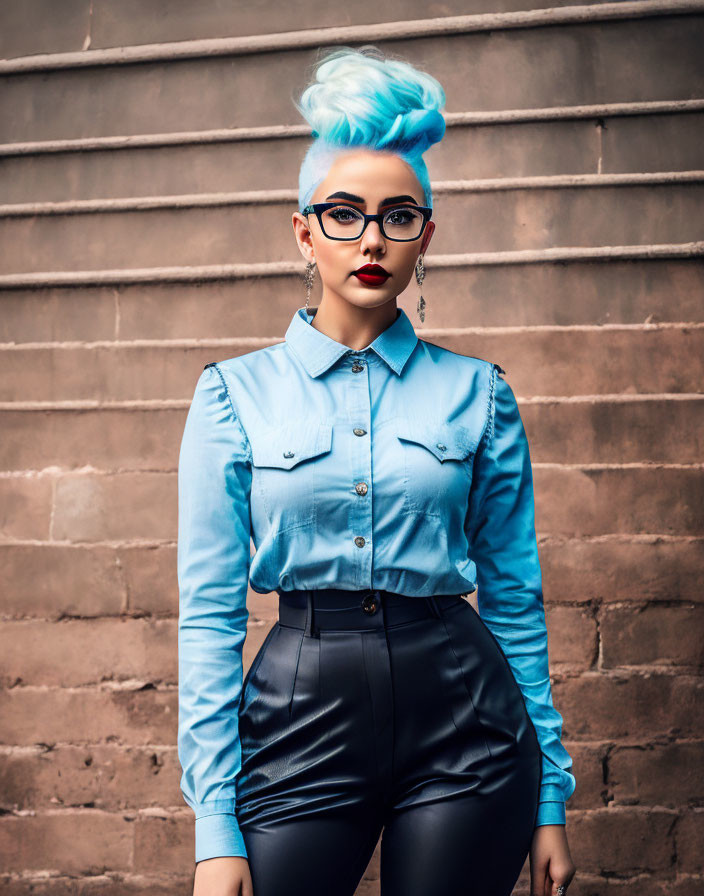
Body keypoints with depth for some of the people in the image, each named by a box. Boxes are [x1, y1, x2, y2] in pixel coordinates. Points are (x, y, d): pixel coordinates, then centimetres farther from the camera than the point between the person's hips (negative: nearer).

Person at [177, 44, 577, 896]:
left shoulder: (477, 393, 4)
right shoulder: (236, 394, 1)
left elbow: (515, 598, 6)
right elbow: (209, 611, -1)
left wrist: (549, 798, 7)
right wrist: (215, 825, -6)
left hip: (461, 721, 1)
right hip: (299, 711, 0)